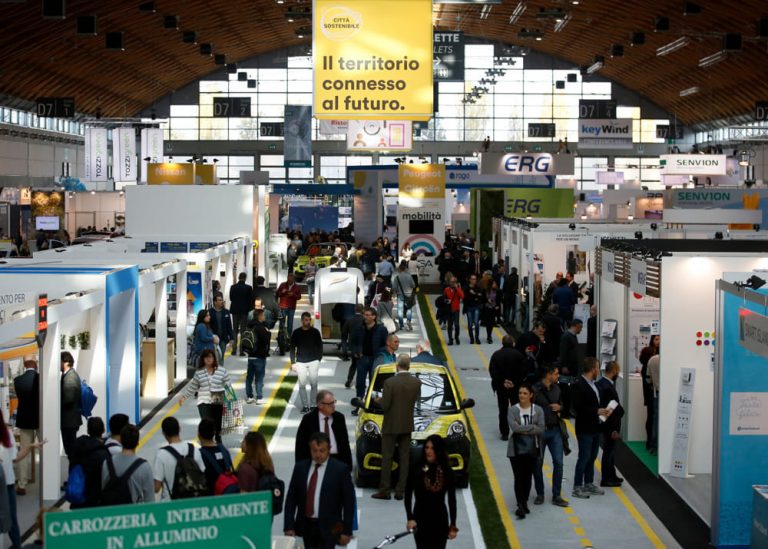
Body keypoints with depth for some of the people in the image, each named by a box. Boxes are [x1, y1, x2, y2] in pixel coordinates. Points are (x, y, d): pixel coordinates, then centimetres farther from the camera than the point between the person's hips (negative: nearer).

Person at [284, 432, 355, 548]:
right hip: (305, 526, 4)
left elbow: (348, 502, -3)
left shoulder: (340, 469, -5)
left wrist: (346, 531, -5)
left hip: (328, 529, -4)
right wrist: (289, 526, 0)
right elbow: (291, 498, 7)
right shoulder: (300, 467, 5)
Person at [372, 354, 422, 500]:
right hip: (407, 426, 4)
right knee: (404, 458, 8)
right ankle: (400, 491, 9)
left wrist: (378, 400, 4)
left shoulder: (390, 382, -18)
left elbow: (385, 406, -16)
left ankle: (384, 490, 5)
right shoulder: (416, 382, -5)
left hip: (391, 426, -4)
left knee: (387, 458, 4)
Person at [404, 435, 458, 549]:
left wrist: (453, 525, 2)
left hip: (440, 519, 2)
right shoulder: (416, 469, -9)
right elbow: (408, 495, -5)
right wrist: (410, 518, -14)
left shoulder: (447, 471, -4)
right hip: (420, 518, -1)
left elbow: (452, 500, 2)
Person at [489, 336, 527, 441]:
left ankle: (504, 433, 7)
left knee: (503, 411, 8)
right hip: (516, 387, -1)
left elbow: (492, 370, -9)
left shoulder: (496, 355, -3)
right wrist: (515, 382, -11)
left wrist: (502, 382, -11)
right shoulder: (518, 354, -7)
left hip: (500, 387, 1)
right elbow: (523, 371, -12)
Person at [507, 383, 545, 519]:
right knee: (519, 477, -7)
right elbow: (514, 427, -17)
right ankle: (520, 505, -7)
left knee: (528, 476, 9)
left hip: (532, 449, 2)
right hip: (516, 449, -2)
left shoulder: (538, 410, 0)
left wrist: (523, 430, -15)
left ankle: (524, 503, 24)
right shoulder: (513, 410, -3)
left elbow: (541, 429, -9)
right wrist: (532, 427, -14)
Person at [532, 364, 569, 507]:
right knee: (538, 463, 6)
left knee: (558, 462, 0)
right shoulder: (535, 389, -14)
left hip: (555, 430, 5)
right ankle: (540, 494, 21)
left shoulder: (556, 388, 7)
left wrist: (559, 407, -1)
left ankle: (556, 496, 7)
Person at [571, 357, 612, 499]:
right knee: (584, 457, -4)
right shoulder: (578, 385, -16)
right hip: (585, 428, -9)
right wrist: (597, 411, -21)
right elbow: (578, 407, -22)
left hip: (595, 427, 9)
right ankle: (577, 488, 3)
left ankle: (589, 484, 26)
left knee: (592, 457, 15)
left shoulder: (592, 384, 11)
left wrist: (603, 411, 1)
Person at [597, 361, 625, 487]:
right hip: (609, 426, -9)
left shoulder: (599, 383, 4)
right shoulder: (608, 387, -25)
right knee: (609, 451, 2)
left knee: (610, 450, 20)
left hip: (604, 424, 9)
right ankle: (606, 479, 12)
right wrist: (614, 429, -21)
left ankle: (611, 476, 32)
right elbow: (610, 409, -24)